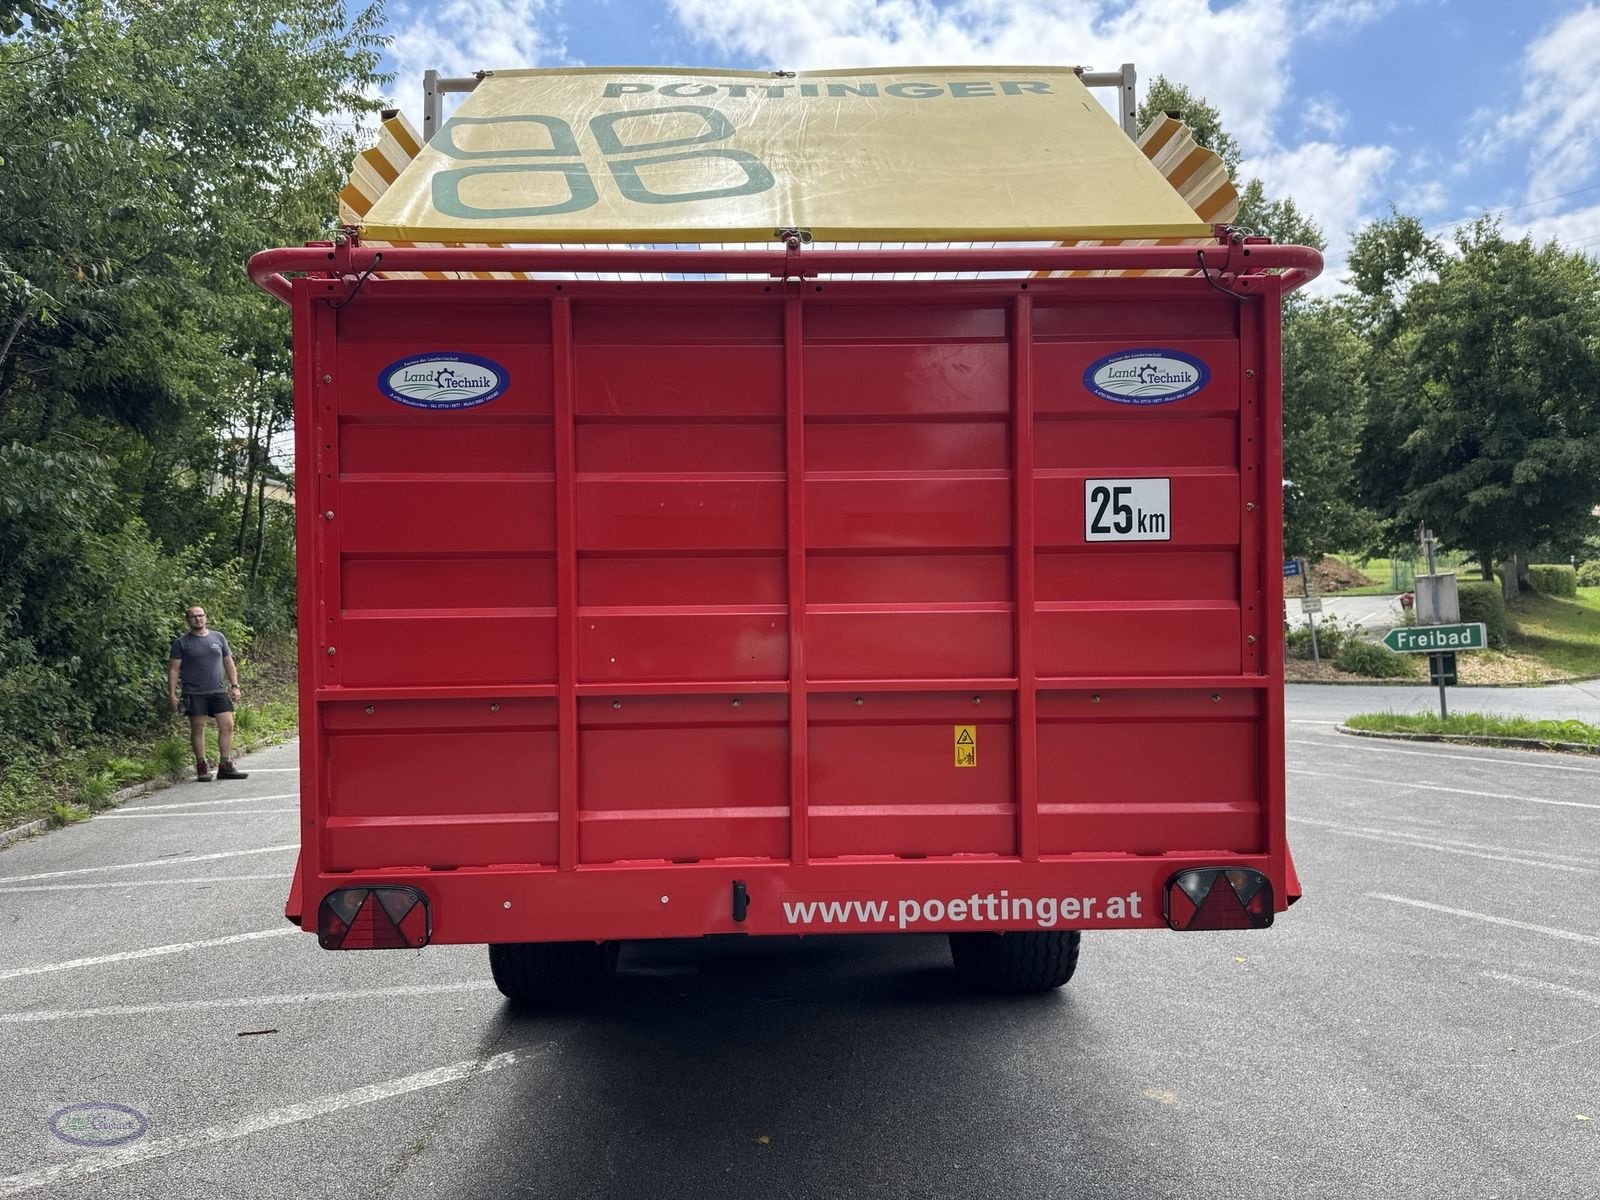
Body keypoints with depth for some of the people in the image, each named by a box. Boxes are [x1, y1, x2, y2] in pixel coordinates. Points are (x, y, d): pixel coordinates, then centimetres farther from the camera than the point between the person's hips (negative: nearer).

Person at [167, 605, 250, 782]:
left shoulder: (218, 638, 12)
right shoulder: (181, 643, 2)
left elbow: (229, 663, 17)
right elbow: (173, 669, 0)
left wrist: (235, 686, 11)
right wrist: (172, 694, -6)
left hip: (218, 691, 3)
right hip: (194, 694, -3)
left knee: (227, 725, -3)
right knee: (197, 728, 1)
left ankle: (226, 766, 4)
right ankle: (202, 767, 10)